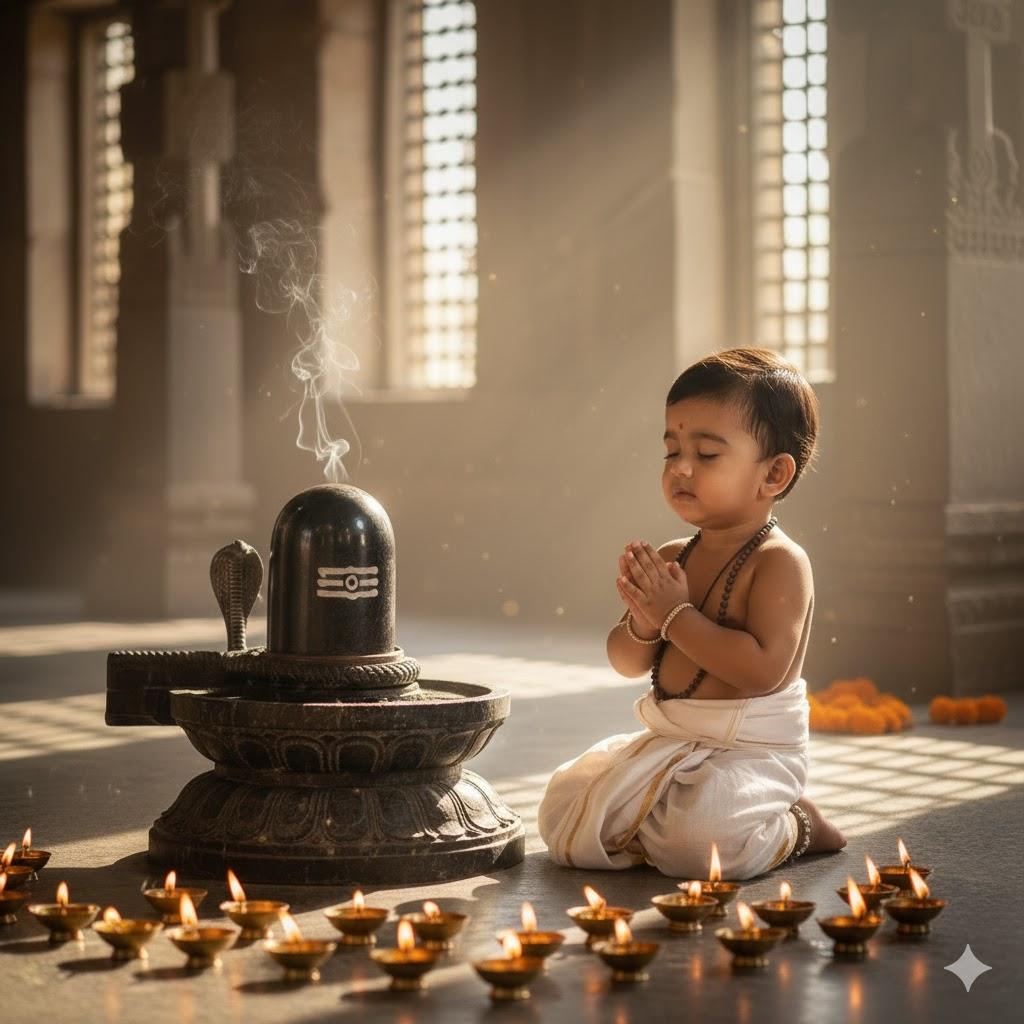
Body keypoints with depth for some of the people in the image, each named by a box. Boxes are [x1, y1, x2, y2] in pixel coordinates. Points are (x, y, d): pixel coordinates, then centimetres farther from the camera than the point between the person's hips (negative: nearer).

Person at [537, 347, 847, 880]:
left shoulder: (780, 562, -15)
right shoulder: (674, 556, 7)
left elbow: (764, 669, -28)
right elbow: (627, 663, 9)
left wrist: (675, 614, -23)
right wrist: (643, 622, -15)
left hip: (753, 751, -7)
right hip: (669, 743, 7)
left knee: (694, 840, -31)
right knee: (564, 807, 0)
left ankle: (793, 828, 1)